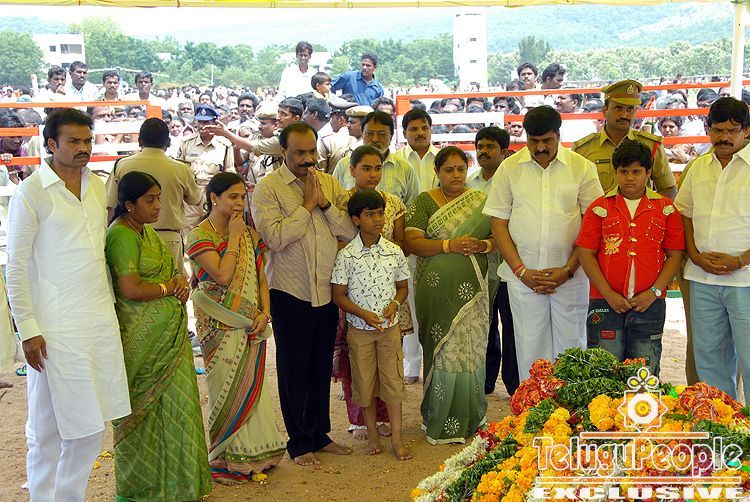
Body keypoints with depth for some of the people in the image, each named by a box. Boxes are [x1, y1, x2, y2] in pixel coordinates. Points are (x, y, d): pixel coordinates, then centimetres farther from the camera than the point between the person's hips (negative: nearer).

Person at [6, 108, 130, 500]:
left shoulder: (97, 185, 10)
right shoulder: (31, 192, -9)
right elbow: (16, 268, -9)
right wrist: (28, 330, -13)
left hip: (100, 321, 6)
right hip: (55, 328, -6)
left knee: (91, 425, 13)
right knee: (47, 428, 4)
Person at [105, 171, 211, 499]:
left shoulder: (145, 230, 14)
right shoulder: (123, 236, -16)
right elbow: (130, 289, -24)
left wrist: (180, 281, 0)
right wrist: (168, 288, -9)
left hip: (168, 332, 9)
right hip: (143, 335, -9)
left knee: (172, 402, 13)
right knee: (145, 407, 3)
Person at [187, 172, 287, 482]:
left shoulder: (249, 234, 9)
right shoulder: (201, 235, -9)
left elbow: (261, 278, 10)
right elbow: (222, 275, -22)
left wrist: (265, 312, -3)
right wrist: (233, 237, -14)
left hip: (252, 326, 5)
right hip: (221, 326, -5)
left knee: (253, 386, 10)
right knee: (229, 390, 1)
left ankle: (253, 454, 22)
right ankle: (227, 459, 14)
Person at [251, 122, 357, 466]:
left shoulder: (330, 184, 7)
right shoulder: (268, 188, -8)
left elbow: (352, 231, -2)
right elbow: (275, 237, -23)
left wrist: (325, 203, -14)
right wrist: (307, 204, -16)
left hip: (327, 293, 5)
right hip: (290, 294, -4)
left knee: (321, 368, 16)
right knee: (293, 370, 8)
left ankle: (319, 434, 31)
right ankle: (299, 442, 21)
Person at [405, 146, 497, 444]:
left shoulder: (480, 201, 10)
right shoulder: (425, 202, 2)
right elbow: (412, 242, -7)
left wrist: (483, 245, -12)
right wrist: (449, 245, -18)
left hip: (472, 288, 2)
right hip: (438, 289, -2)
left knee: (471, 348, 5)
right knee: (442, 349, 0)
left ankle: (470, 419, 19)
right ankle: (441, 422, 12)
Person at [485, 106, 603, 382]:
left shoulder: (582, 167, 2)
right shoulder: (509, 168, 4)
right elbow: (498, 224, 3)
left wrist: (569, 269, -8)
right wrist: (521, 271, -6)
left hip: (570, 276, 0)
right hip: (523, 275, 0)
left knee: (571, 346, 4)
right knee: (529, 348, 4)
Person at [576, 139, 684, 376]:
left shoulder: (665, 208, 8)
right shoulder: (600, 207, 5)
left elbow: (675, 255, 6)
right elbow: (586, 253, 1)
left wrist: (654, 292, -6)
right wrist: (609, 295, -7)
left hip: (649, 304, 1)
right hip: (606, 303, -1)